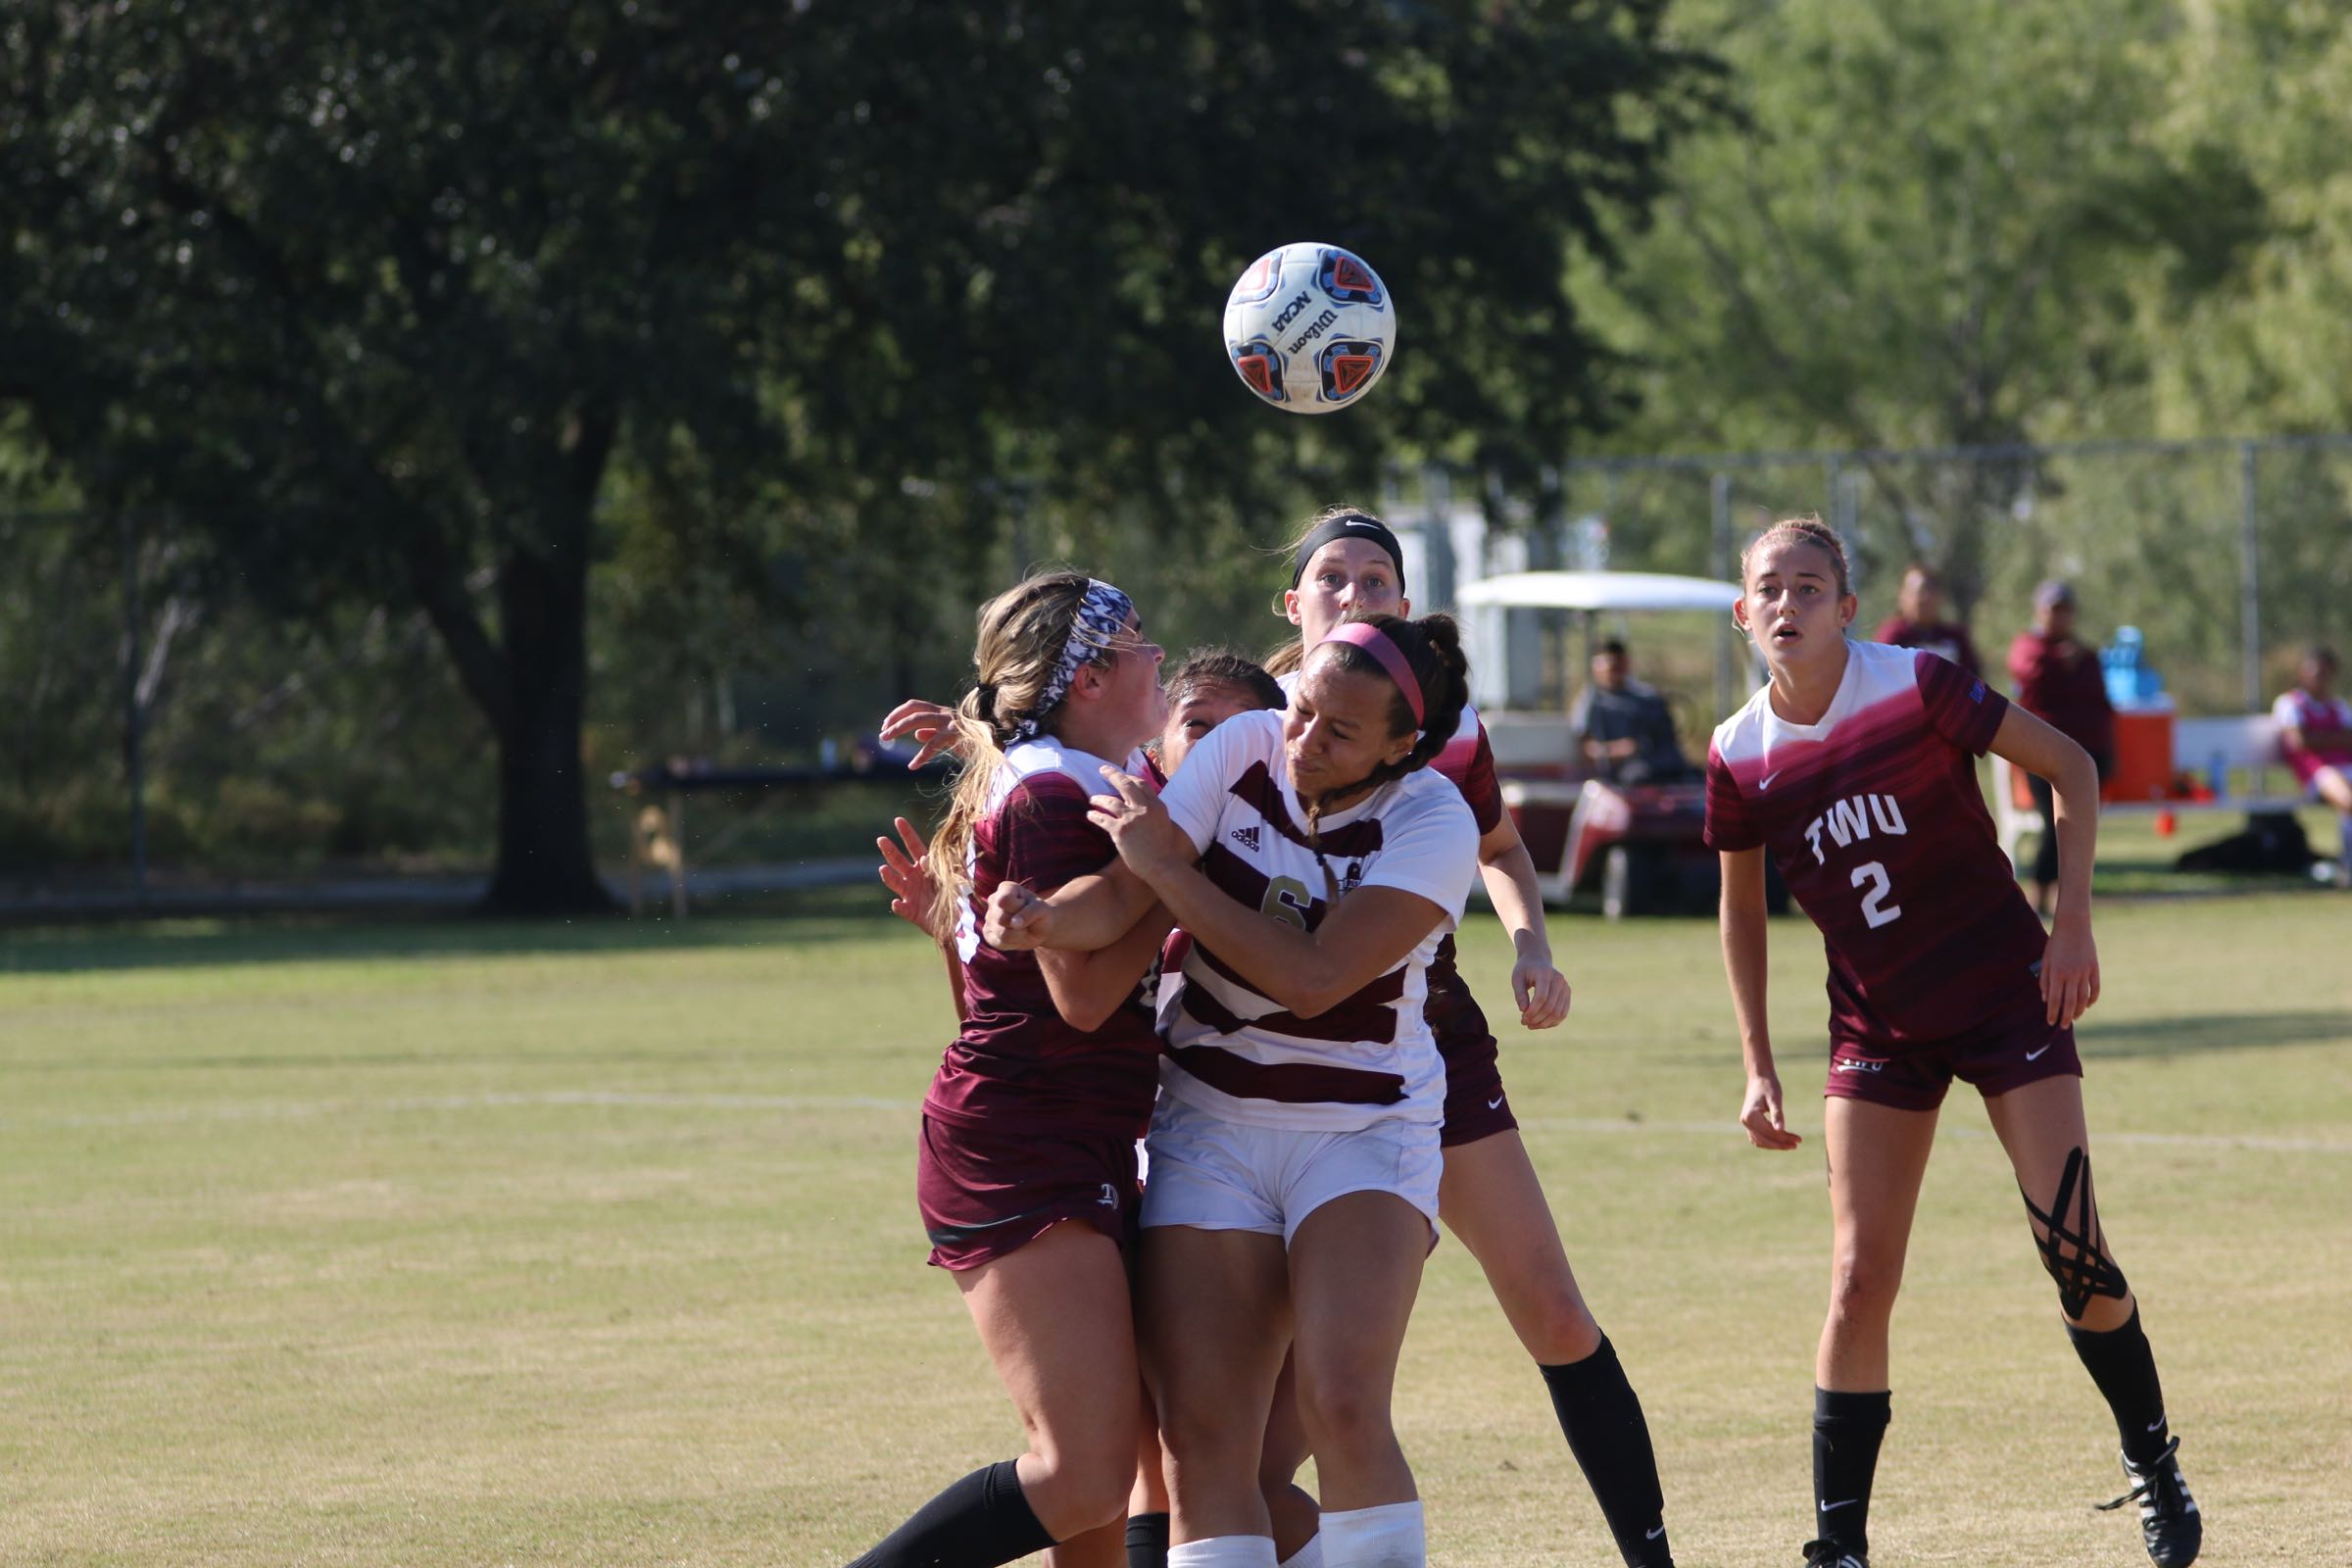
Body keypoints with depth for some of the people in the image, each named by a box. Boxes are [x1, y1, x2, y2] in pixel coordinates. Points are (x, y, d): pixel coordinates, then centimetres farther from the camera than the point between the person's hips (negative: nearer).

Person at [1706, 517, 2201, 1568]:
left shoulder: (1917, 689, -15)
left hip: (2006, 996, -2)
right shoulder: (1740, 759, -5)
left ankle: (2155, 1470, 16)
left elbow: (2071, 768, -5)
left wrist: (2072, 925, -11)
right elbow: (1742, 908, 12)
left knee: (2075, 1254, -8)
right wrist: (1758, 1069, 9)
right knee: (1860, 1284, -7)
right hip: (1878, 1028, 2)